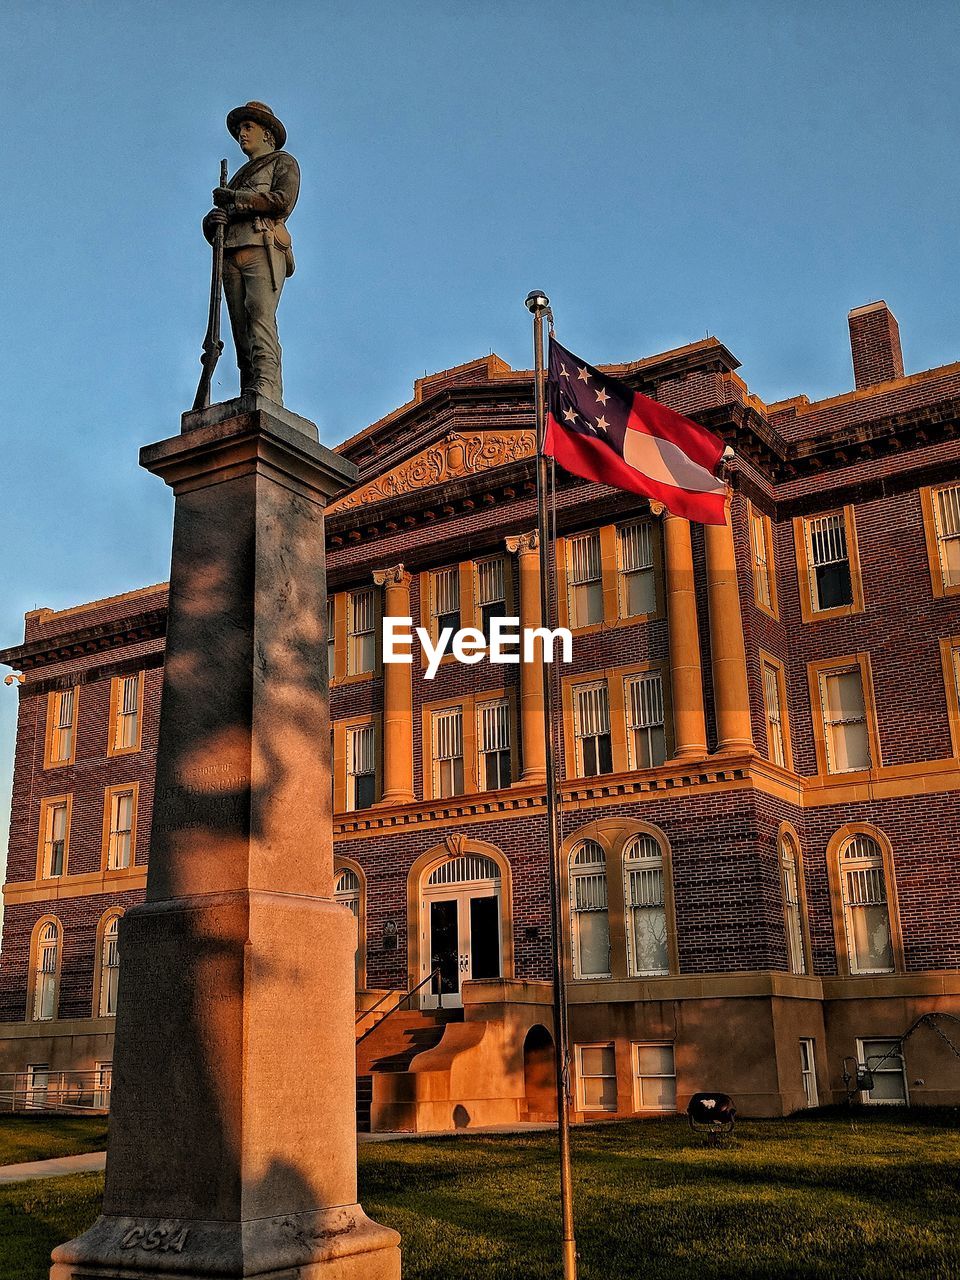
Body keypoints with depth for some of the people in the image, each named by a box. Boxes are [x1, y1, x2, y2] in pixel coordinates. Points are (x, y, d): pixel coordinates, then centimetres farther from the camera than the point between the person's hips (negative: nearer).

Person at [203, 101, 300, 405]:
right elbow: (209, 225, 27)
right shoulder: (240, 175, 36)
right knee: (241, 332, -8)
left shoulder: (283, 162, 17)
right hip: (231, 256, 6)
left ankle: (266, 391, -36)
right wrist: (214, 218, 1)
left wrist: (233, 198, -1)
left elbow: (283, 201, -6)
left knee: (260, 318, -24)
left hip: (263, 248, -6)